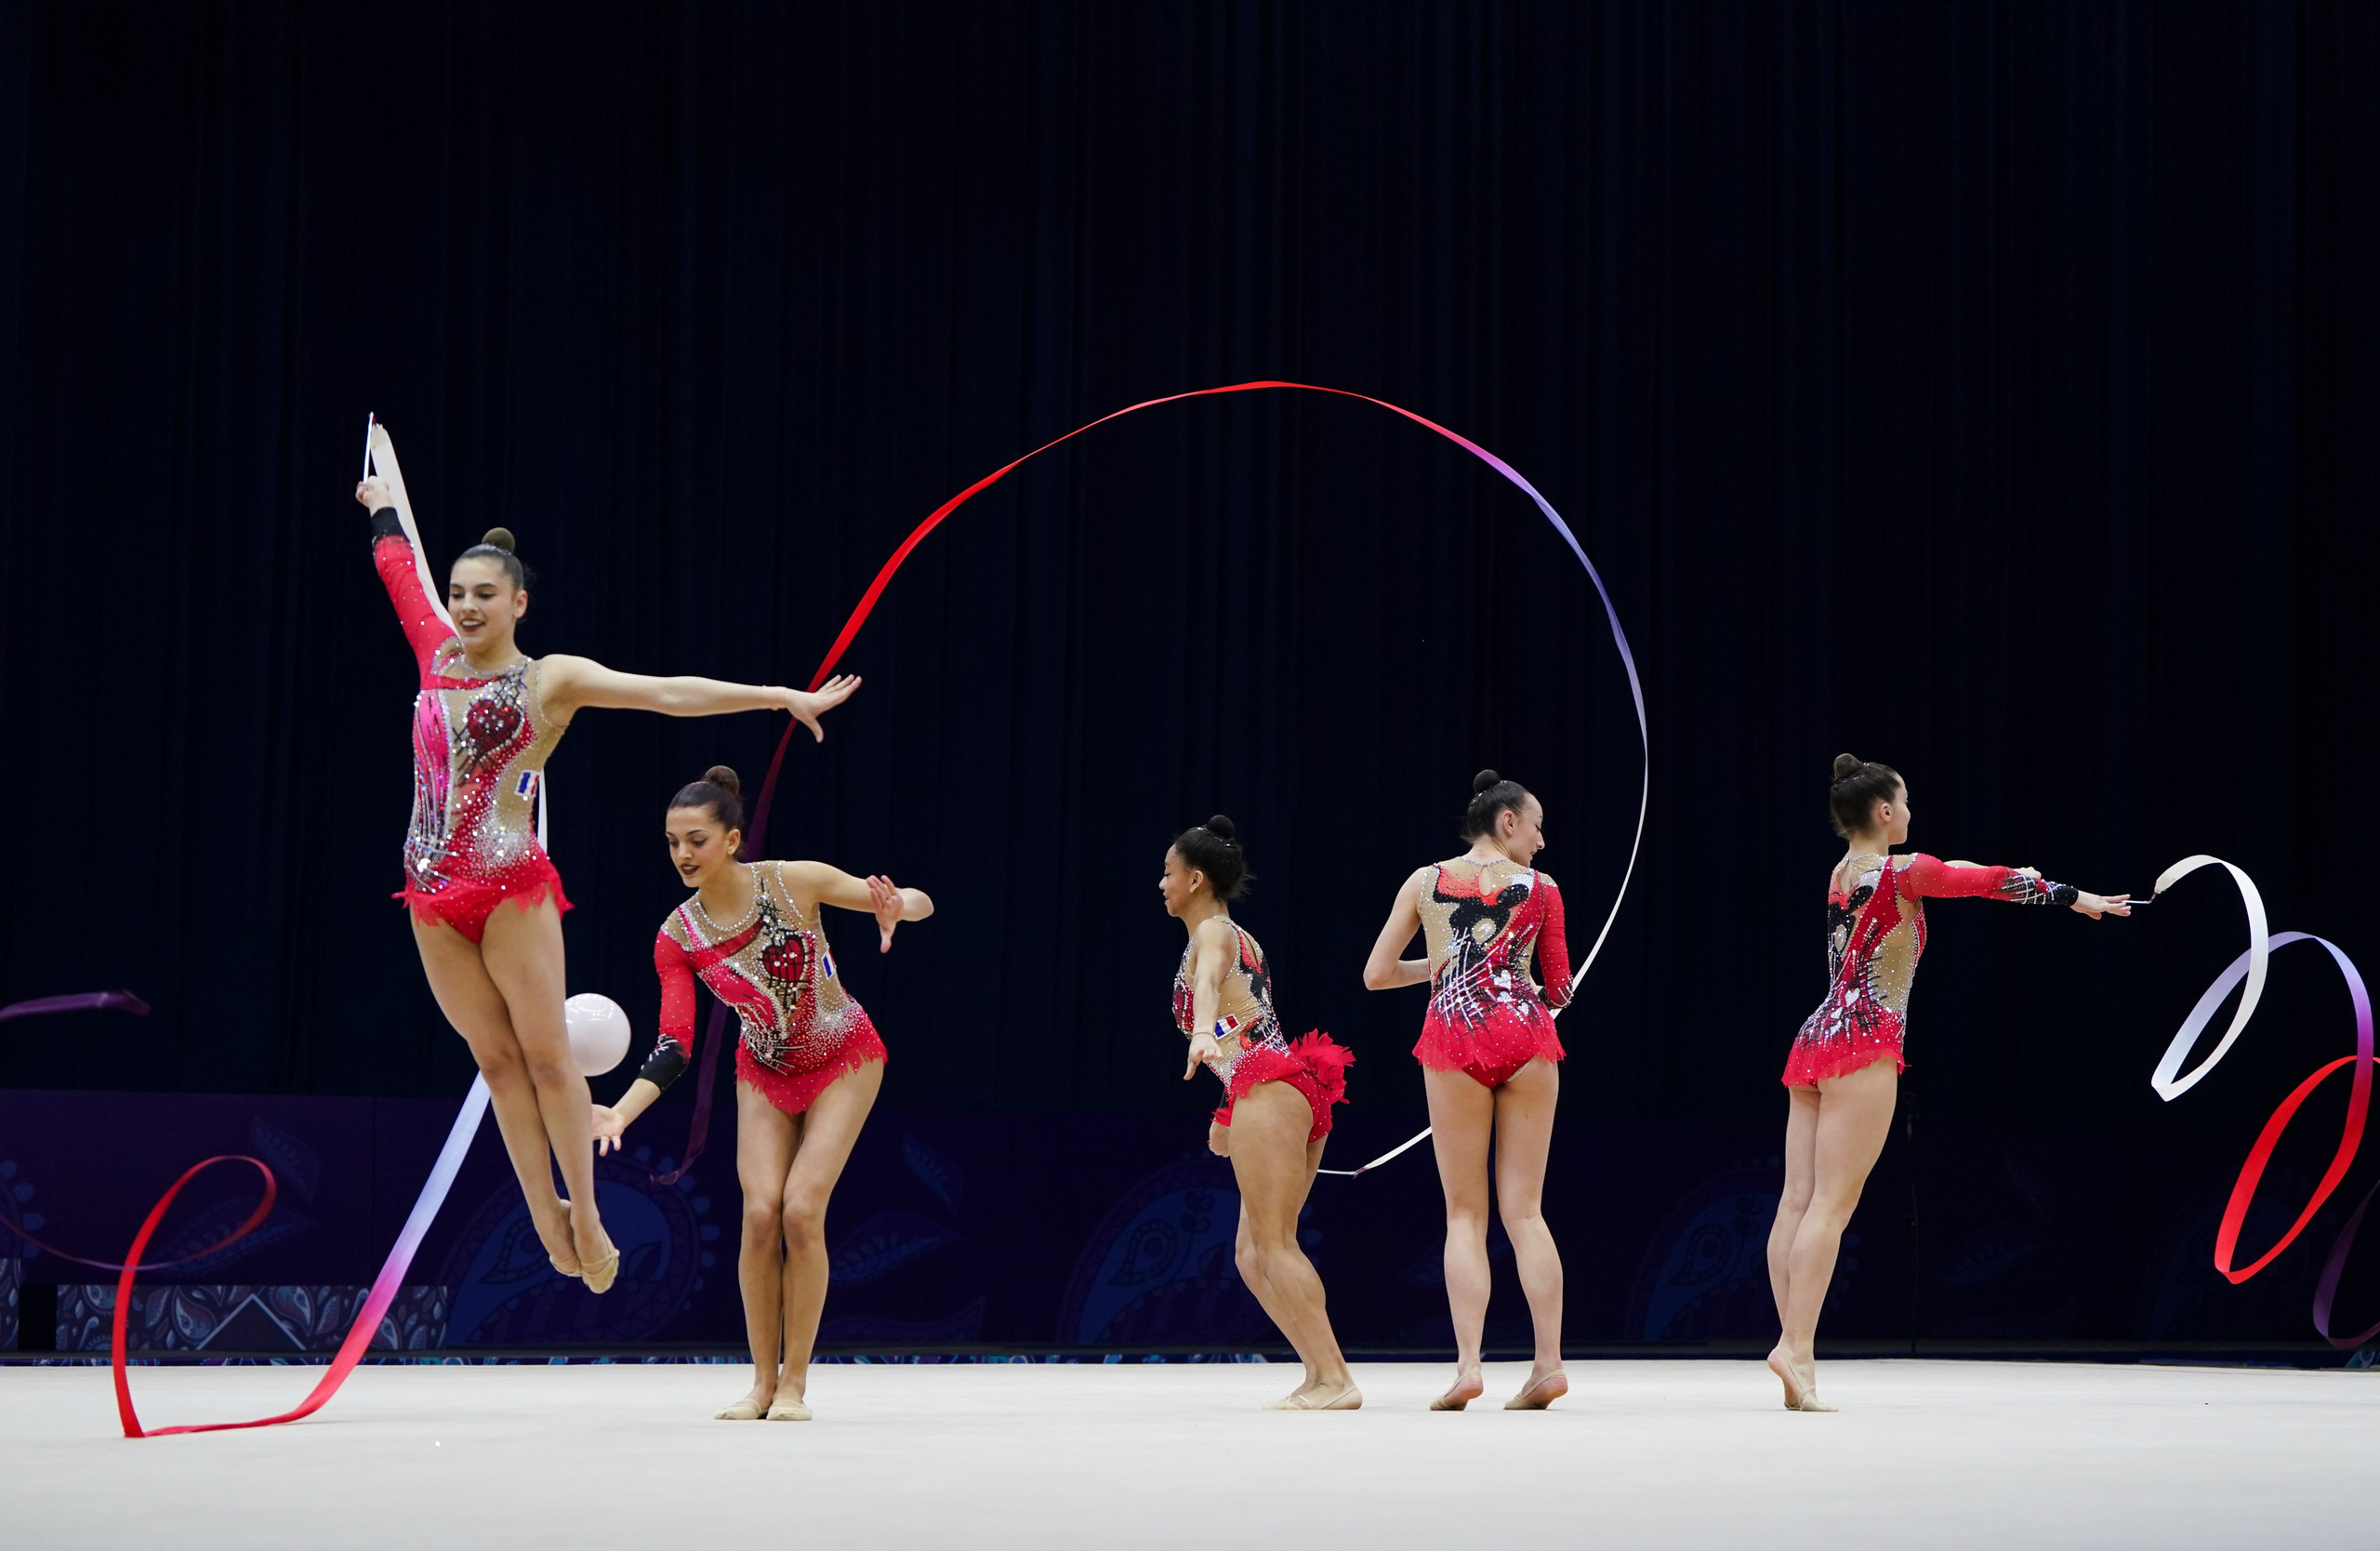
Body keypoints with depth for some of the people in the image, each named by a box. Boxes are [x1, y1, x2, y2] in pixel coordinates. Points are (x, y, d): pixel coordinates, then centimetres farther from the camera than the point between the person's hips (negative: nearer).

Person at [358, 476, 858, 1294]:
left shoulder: (551, 679, -3)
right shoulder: (438, 655, 10)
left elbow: (671, 693, -8)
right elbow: (399, 570, 28)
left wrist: (785, 697, -13)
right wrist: (383, 508, 44)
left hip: (512, 889, -5)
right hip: (432, 895, 5)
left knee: (545, 1056, -1)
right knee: (496, 1059, 7)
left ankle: (584, 1213, 9)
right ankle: (545, 1219, 11)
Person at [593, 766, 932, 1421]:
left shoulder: (795, 881, -22)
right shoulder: (678, 937, -15)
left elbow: (919, 902, -16)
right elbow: (674, 1046, -17)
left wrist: (895, 905, -40)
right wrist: (620, 1112, -32)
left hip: (844, 1060, -3)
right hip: (765, 1073, 3)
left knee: (801, 1210, -16)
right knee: (760, 1214, -13)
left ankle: (795, 1384, -4)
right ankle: (762, 1384, 1)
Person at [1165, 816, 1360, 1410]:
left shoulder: (1213, 932, -1)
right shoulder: (1239, 939, 28)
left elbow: (1209, 982, -25)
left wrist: (1203, 1034, -46)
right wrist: (1228, 1116, 46)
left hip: (1268, 1092, -9)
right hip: (1297, 1093, 9)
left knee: (1273, 1244, -10)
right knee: (1252, 1253, 10)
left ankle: (1334, 1379, -14)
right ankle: (1321, 1372, 4)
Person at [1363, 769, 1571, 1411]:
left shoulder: (1425, 881, 11)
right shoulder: (1541, 889, 9)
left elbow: (1376, 975, 11)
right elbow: (1560, 991, 15)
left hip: (1453, 1038, 0)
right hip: (1527, 1038, 0)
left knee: (1465, 1213, 4)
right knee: (1524, 1209, 5)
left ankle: (1468, 1363, -9)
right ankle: (1549, 1363, -2)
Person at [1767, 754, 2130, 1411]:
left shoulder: (1841, 874, 16)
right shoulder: (1901, 872, -7)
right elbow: (1991, 880, 1)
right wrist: (2076, 898, 13)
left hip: (1817, 1038, 8)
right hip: (1863, 1043, -8)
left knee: (1799, 1201, 1)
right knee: (1832, 1203, -11)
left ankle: (1794, 1354, 1)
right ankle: (1796, 1347, -18)